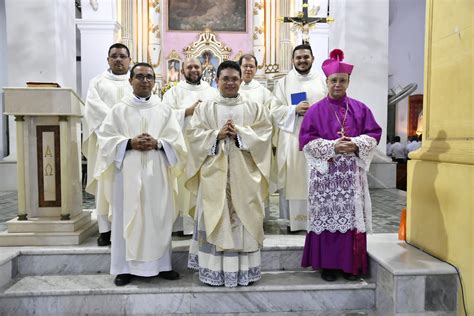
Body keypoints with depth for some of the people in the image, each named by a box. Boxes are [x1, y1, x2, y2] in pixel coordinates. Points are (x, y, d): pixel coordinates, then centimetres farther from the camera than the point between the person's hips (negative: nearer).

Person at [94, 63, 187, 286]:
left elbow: (177, 141, 4)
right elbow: (105, 138, 0)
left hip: (156, 173, 1)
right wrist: (130, 143, -14)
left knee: (158, 217, 5)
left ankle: (161, 264, 17)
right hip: (128, 172, -1)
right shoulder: (119, 109, 6)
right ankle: (124, 267, 14)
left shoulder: (164, 110, 9)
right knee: (127, 217, 2)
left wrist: (157, 143, -13)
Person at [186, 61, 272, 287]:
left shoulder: (254, 108, 10)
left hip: (244, 173, 1)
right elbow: (194, 134, 0)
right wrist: (217, 134, -14)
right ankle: (213, 270, 12)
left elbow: (264, 134, -1)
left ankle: (245, 270, 14)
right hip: (214, 173, 0)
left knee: (244, 217, 3)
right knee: (215, 219, 2)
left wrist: (240, 133, -14)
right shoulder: (204, 108, 9)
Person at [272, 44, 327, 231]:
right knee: (293, 179, 0)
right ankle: (294, 218, 10)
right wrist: (295, 109, -14)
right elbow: (275, 111, 0)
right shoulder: (283, 82, 9)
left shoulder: (322, 81, 11)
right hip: (292, 140, -1)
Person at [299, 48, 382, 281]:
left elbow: (374, 134, 7)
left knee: (352, 216, 3)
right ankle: (328, 264, 14)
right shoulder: (316, 110, 3)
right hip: (325, 173, -2)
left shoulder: (359, 109, 9)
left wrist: (356, 144, -12)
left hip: (352, 174, 2)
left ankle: (351, 264, 17)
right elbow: (307, 140, -4)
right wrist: (332, 147, -15)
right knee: (327, 216, 1)